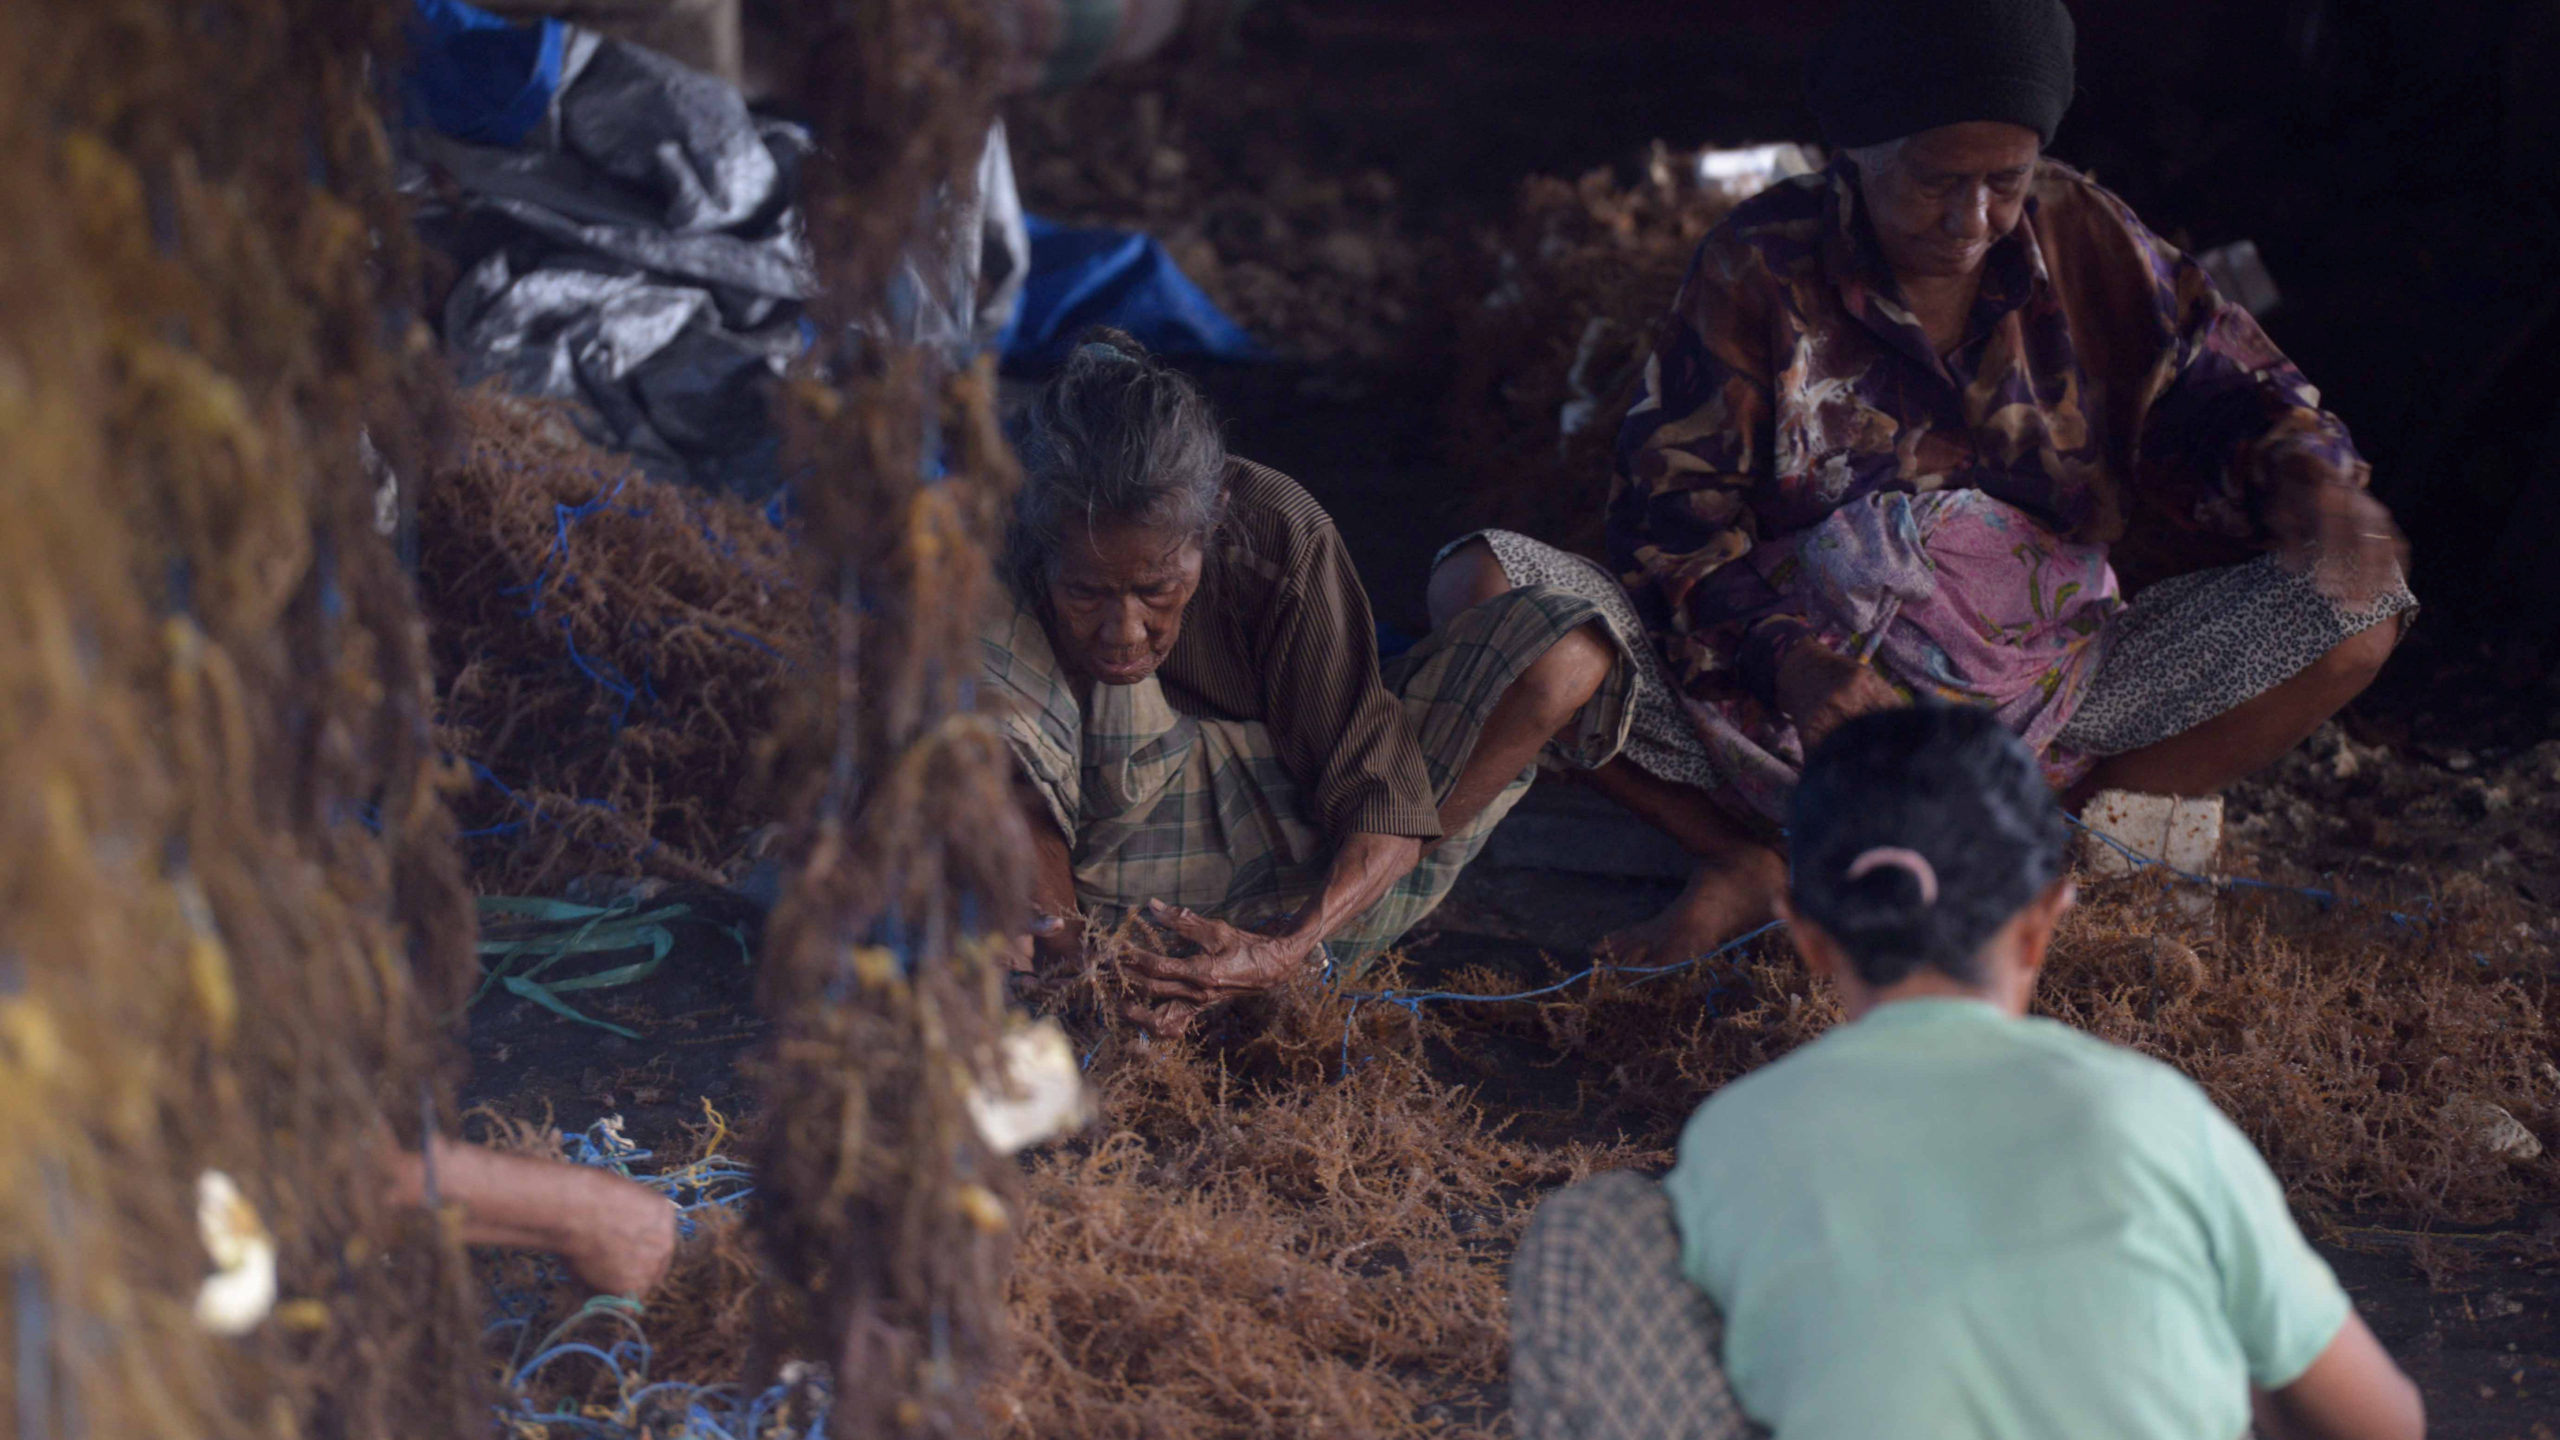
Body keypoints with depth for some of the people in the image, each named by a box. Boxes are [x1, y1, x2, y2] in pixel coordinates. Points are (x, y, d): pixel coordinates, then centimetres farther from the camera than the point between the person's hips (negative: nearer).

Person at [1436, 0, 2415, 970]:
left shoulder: (2080, 237, 2)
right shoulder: (1762, 264, -5)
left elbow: (2222, 388, 4)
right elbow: (1672, 502, -9)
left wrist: (2305, 477, -21)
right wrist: (1784, 657, -28)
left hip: (2037, 694, 2)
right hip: (1787, 693, -2)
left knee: (2355, 618, -16)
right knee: (1482, 589, -23)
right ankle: (1753, 863, -9)